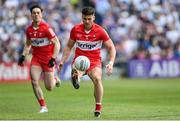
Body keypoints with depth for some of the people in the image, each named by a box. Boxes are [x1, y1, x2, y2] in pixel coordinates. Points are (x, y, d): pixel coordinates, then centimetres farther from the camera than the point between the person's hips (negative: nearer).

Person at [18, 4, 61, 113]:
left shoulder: (46, 28, -16)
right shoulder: (29, 29, 2)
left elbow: (57, 43, -14)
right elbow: (28, 44, 19)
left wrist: (53, 58, -22)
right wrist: (23, 56, 6)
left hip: (48, 58, -4)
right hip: (36, 58, 5)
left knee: (49, 87, -2)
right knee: (34, 82, -12)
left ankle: (55, 79, 35)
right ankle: (43, 107, 0)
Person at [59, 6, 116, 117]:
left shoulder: (100, 31, -3)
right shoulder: (75, 29, 3)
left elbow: (111, 47, 1)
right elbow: (69, 47, 17)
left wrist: (111, 63, -13)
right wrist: (62, 61, 10)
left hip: (95, 61, -2)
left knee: (97, 79, -28)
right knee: (76, 71, -35)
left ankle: (98, 108, -17)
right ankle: (76, 78, -70)